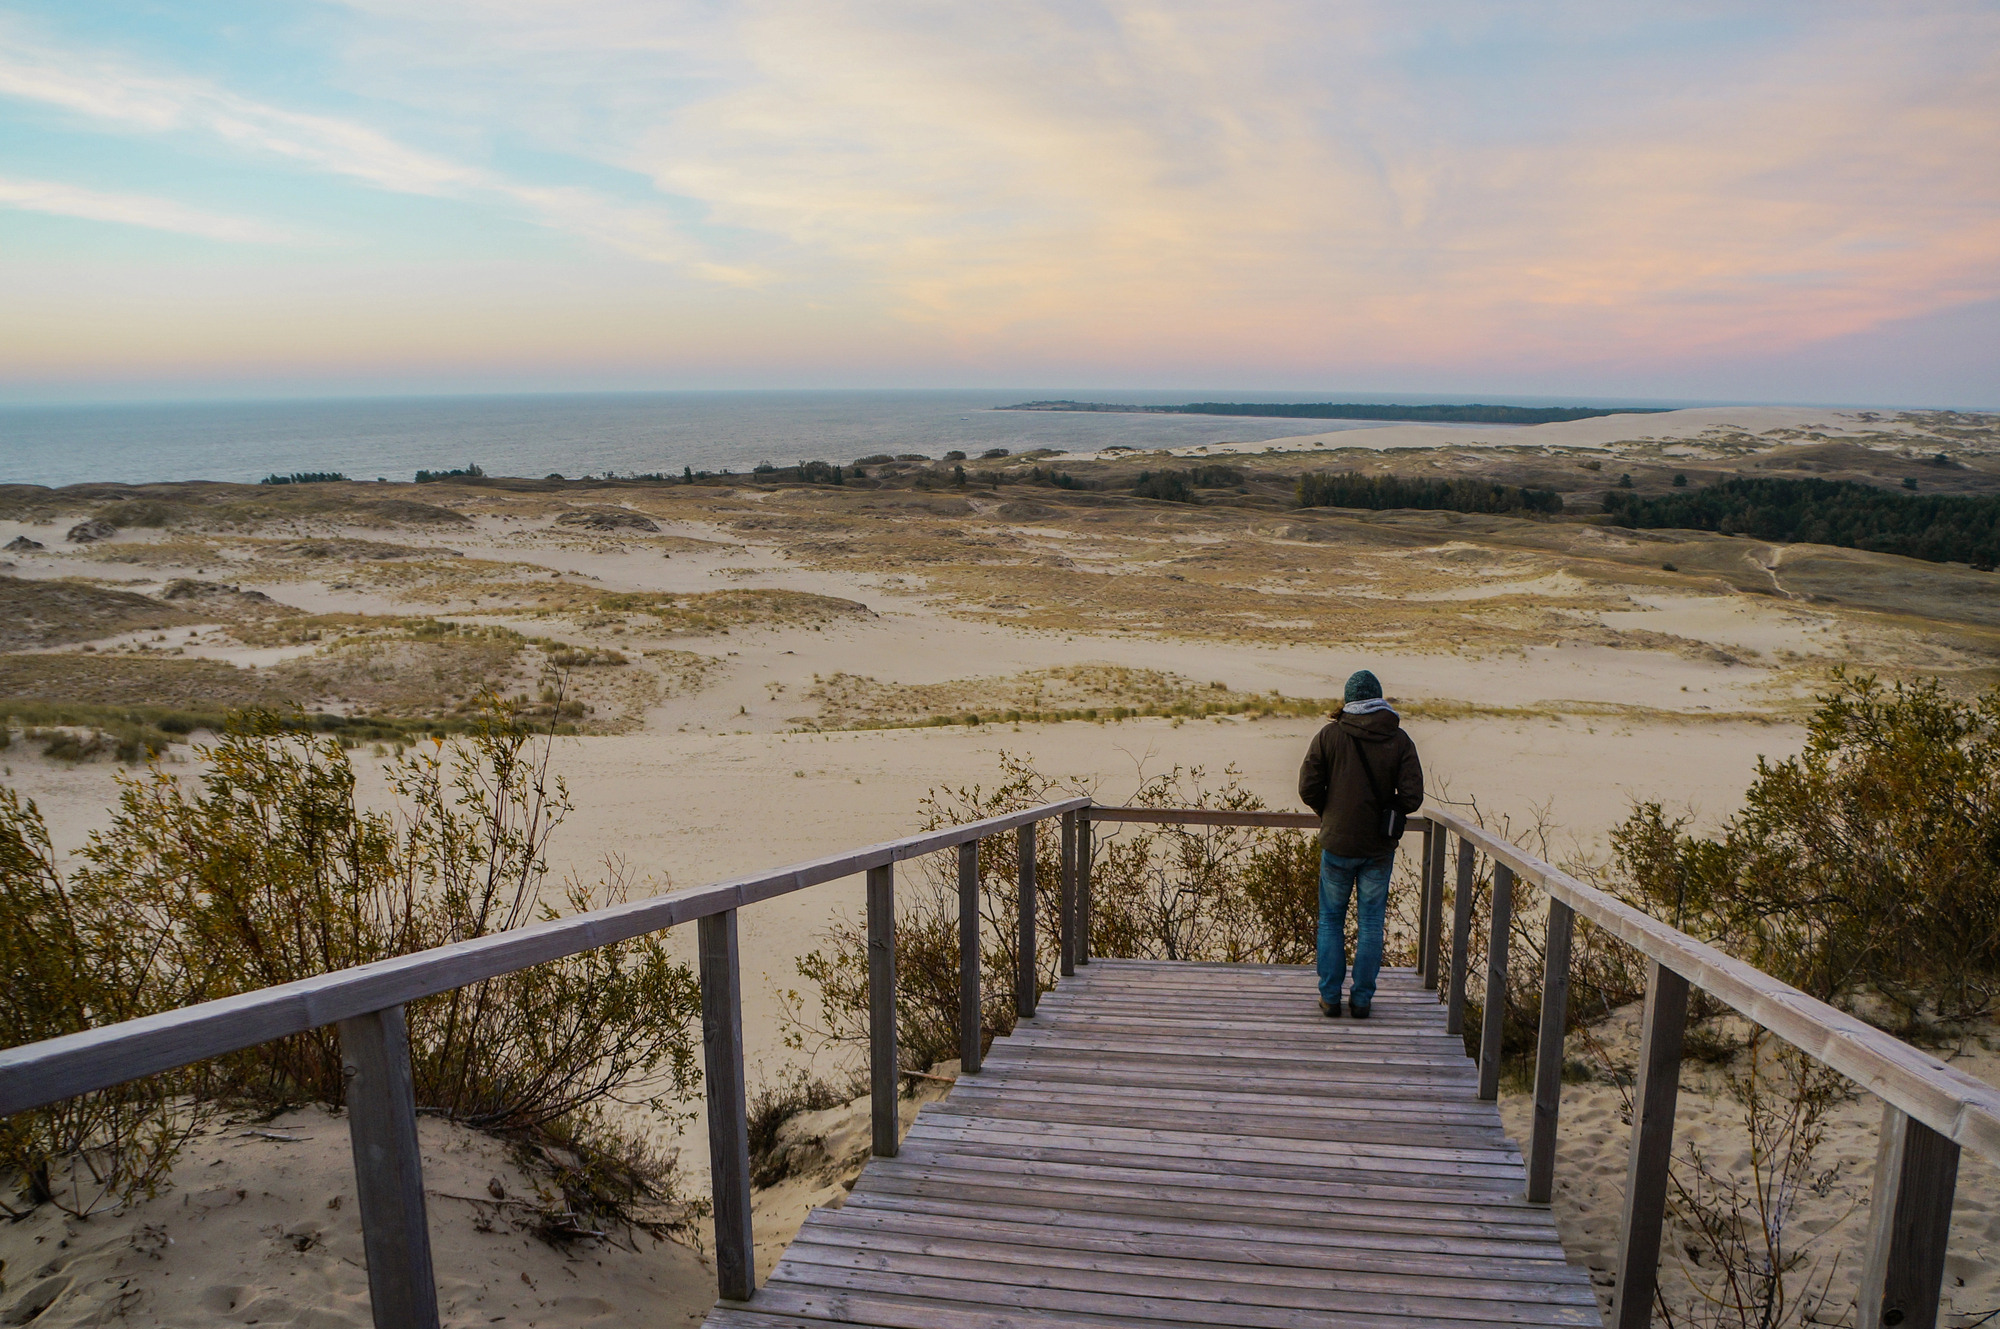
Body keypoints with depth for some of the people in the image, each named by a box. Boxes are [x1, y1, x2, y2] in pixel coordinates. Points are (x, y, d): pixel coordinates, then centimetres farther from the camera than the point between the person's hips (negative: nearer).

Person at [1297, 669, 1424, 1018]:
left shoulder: (1328, 736, -8)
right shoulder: (1399, 740, -5)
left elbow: (1308, 788, -9)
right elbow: (1412, 797, -8)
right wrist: (1384, 811, 11)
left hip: (1337, 844, -1)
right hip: (1379, 847, 1)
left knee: (1331, 921, 12)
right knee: (1371, 924, 11)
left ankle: (1330, 997, 14)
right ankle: (1362, 999, 16)